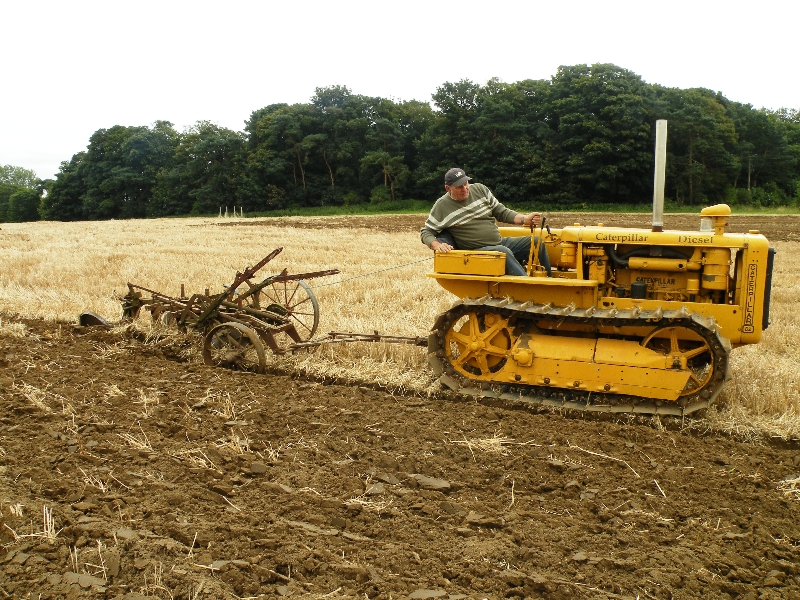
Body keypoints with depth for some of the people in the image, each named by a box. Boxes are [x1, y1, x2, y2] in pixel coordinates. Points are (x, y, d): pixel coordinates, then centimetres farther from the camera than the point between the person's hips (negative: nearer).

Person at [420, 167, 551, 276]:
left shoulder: (479, 189, 6)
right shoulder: (442, 206, -6)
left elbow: (502, 212, 12)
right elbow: (425, 232, -2)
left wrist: (524, 219, -4)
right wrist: (437, 245, -24)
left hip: (501, 242, 6)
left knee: (537, 242, -6)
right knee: (504, 252, -35)